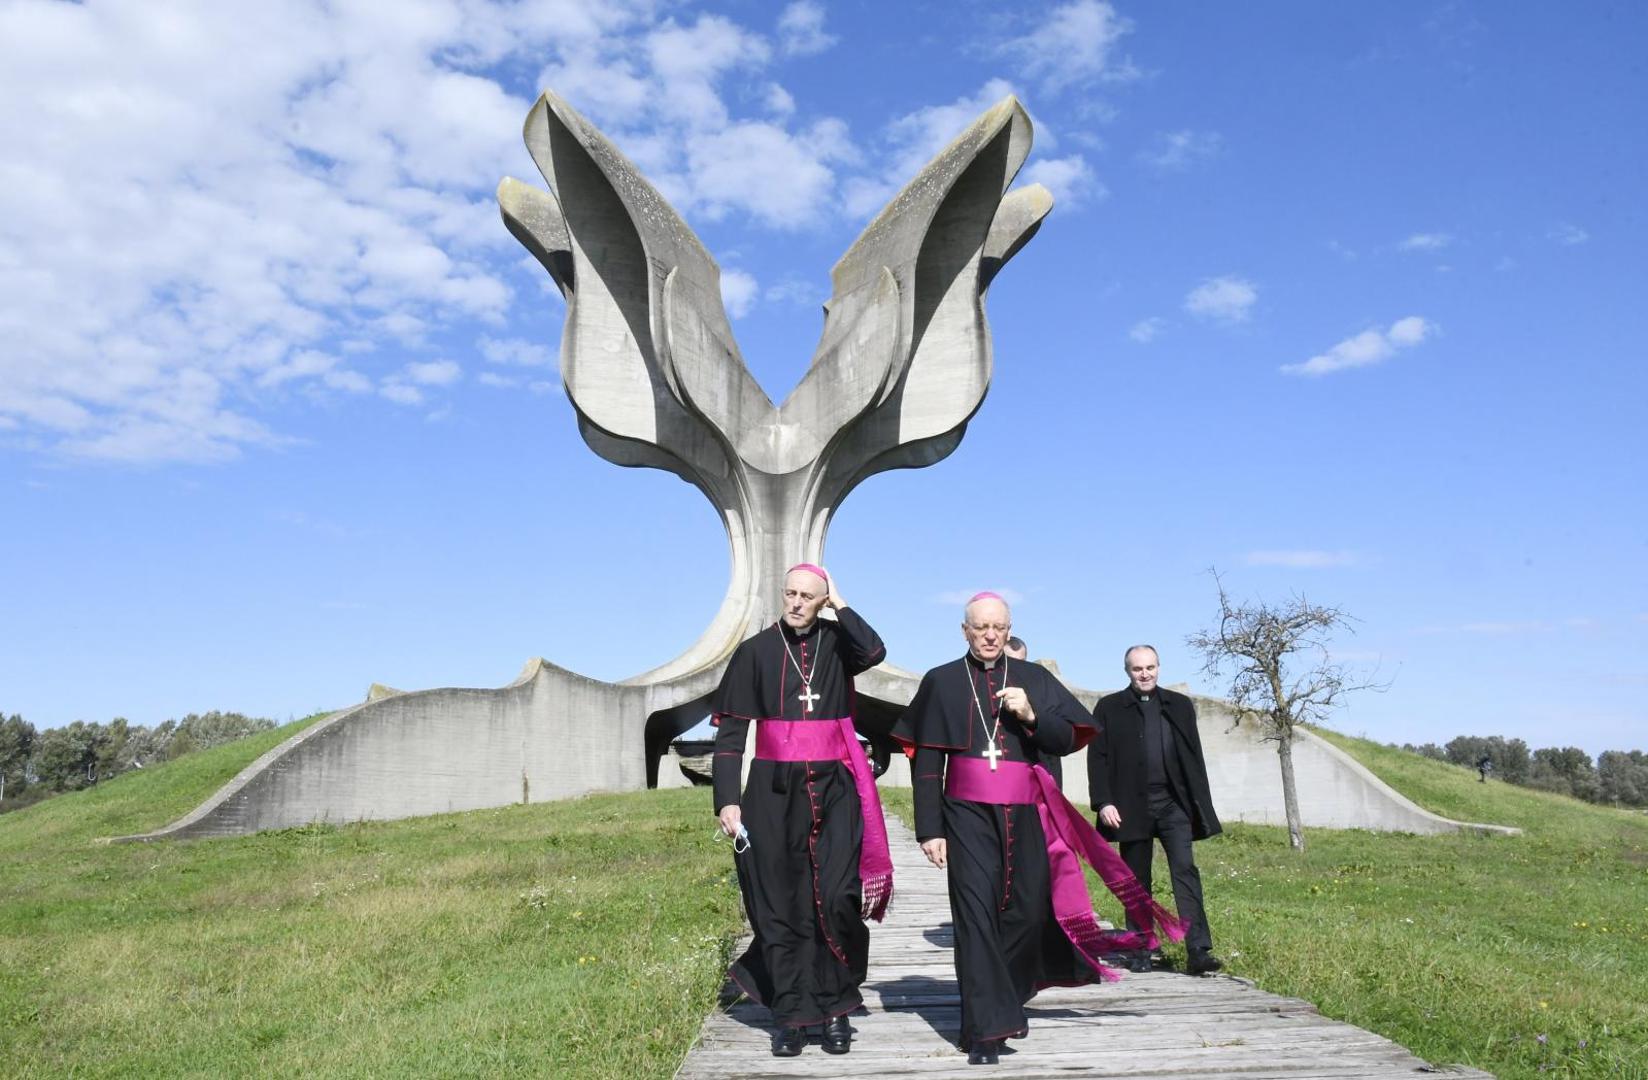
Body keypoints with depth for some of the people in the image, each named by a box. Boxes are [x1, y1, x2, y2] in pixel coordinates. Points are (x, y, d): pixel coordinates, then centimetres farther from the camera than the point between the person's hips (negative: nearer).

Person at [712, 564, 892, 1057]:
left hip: (833, 789, 0)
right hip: (774, 791, 0)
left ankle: (836, 1009, 7)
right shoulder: (755, 651, 3)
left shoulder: (836, 640, 6)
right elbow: (730, 731, 2)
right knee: (780, 903, 3)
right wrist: (727, 800, -6)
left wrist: (838, 601, -7)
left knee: (837, 897, -10)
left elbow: (874, 652, -18)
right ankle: (791, 1016, 15)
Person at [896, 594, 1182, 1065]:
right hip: (967, 814, -2)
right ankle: (985, 1028, -3)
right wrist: (930, 829, -4)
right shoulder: (941, 682, 5)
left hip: (1025, 814, 2)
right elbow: (926, 763, 2)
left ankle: (1010, 1000, 31)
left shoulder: (1035, 679, 10)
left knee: (1026, 911, 6)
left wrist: (1032, 715, -14)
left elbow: (1068, 740, 4)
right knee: (976, 914, -8)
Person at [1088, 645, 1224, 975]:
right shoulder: (1109, 708, 4)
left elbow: (1194, 757, 11)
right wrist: (1103, 802, -10)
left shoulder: (1179, 705, 11)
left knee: (1185, 870, -10)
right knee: (1137, 882, 6)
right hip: (1131, 807, -1)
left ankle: (1198, 951, -12)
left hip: (1173, 803, 1)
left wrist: (1202, 805, 6)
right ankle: (1141, 953, 14)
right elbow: (1097, 759, 0)